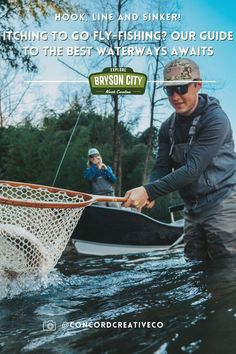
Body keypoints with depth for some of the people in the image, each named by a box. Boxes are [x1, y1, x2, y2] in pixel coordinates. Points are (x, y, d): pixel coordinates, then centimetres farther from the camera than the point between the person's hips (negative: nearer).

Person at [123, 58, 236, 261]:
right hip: (193, 209, 7)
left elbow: (193, 169, -24)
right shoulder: (168, 127, 6)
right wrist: (149, 195, -20)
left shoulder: (216, 119, -17)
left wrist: (149, 191, -29)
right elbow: (162, 167, 1)